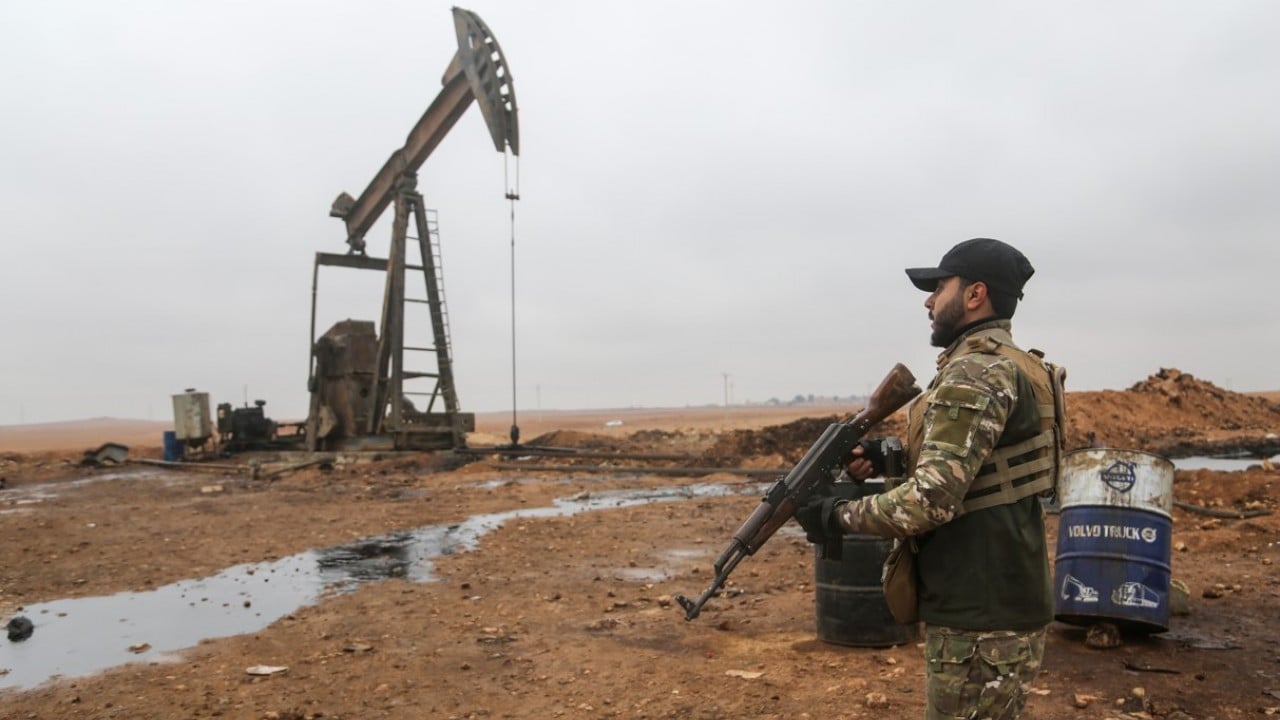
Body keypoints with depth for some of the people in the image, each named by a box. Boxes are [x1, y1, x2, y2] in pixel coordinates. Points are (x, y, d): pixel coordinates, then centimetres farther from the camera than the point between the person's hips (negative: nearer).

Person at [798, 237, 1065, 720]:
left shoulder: (976, 375, -20)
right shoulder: (1006, 365, 13)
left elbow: (933, 497, -26)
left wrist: (838, 517, -14)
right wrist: (888, 461, 5)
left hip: (982, 614, -10)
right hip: (986, 602, 10)